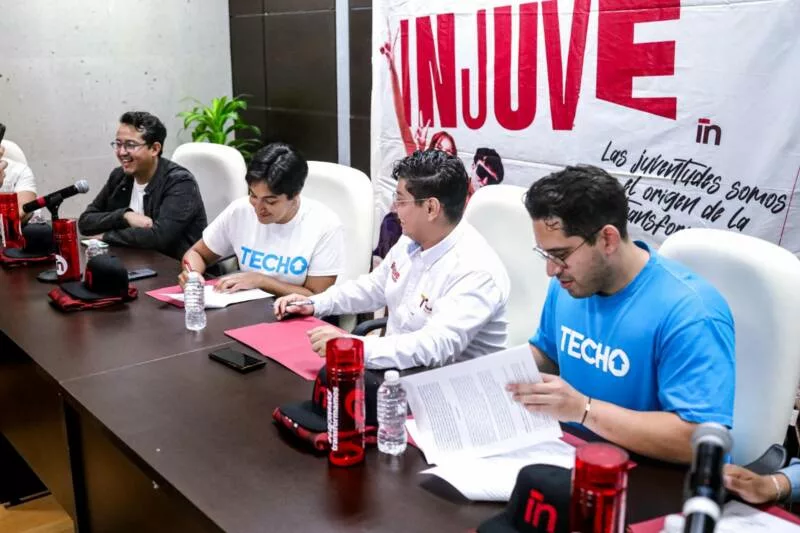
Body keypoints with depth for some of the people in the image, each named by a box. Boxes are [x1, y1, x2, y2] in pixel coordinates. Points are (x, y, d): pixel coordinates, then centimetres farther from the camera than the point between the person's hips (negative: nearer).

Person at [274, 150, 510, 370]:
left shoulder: (476, 272, -25)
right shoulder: (411, 241, 3)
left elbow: (437, 347, -35)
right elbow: (374, 287, 20)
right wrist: (315, 303, 8)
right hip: (396, 362, 8)